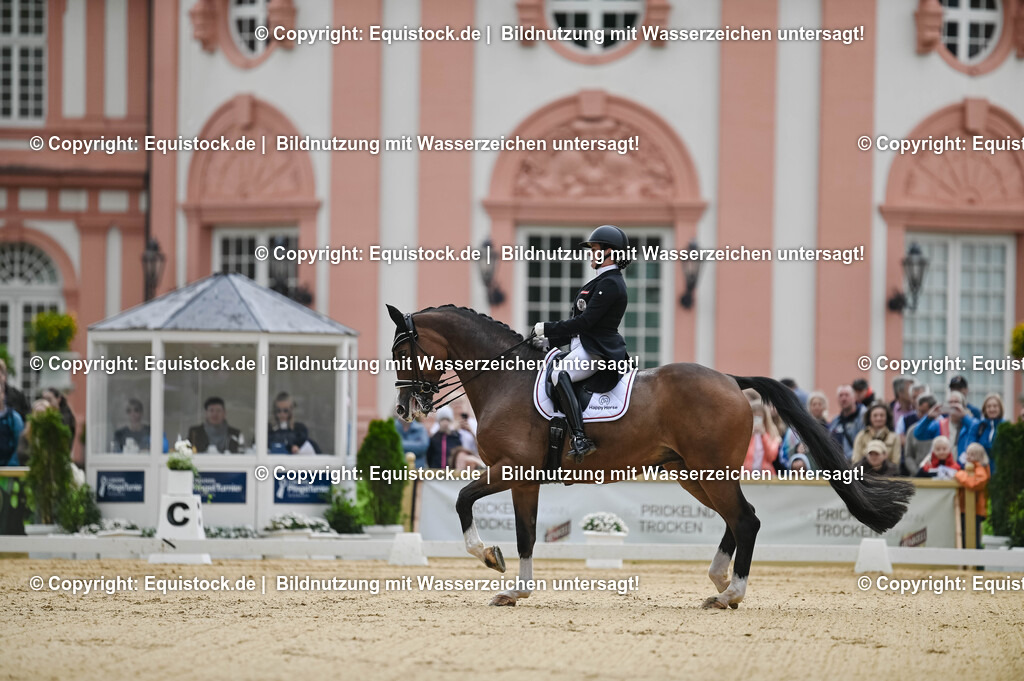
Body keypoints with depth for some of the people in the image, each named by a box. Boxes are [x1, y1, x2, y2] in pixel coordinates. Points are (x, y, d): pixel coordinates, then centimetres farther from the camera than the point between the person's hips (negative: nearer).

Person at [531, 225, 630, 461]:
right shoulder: (603, 281, 22)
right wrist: (549, 338, 13)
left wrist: (547, 329, -13)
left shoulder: (609, 284, -12)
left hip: (597, 351, -12)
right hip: (586, 347, 12)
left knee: (559, 374, -36)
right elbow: (582, 322, 23)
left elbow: (585, 321, -19)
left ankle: (580, 439, -44)